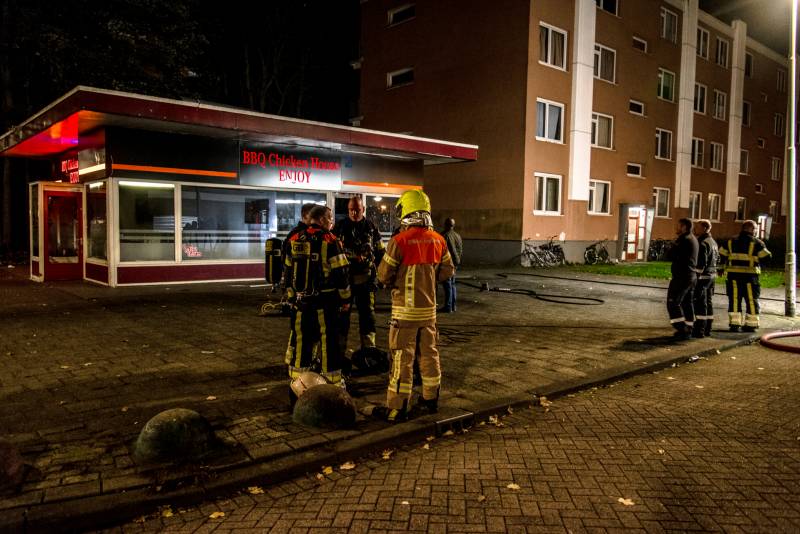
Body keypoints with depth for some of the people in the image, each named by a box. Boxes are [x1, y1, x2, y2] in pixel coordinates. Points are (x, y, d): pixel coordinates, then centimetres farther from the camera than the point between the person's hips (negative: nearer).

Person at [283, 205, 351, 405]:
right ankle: (332, 383, 11)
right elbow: (340, 273, -10)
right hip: (325, 302, -5)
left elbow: (288, 272, 13)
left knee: (300, 343, 11)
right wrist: (344, 298, 1)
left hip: (301, 301, 5)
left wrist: (292, 296, 22)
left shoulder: (294, 241, 7)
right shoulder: (329, 241, -9)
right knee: (328, 343, 4)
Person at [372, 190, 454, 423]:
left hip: (405, 309, -5)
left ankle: (397, 408, 8)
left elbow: (384, 275, -10)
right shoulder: (438, 240, 1)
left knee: (402, 358, 1)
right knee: (429, 353, 17)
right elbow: (447, 271, 10)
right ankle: (431, 399, 29)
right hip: (429, 308, 5)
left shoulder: (399, 241, -16)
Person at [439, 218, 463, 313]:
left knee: (447, 285, -5)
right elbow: (461, 250, 17)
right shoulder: (458, 236, 11)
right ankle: (453, 306, 20)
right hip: (455, 263, 8)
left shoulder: (445, 235, -15)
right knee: (452, 284, 15)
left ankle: (448, 307, -3)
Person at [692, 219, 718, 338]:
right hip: (712, 275, 10)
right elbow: (717, 258, 22)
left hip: (703, 276, -10)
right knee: (708, 302, 13)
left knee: (700, 303, -7)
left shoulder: (703, 243, -17)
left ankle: (700, 330, -6)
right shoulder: (713, 242, 14)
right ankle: (707, 329, 19)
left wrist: (696, 276, -20)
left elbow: (701, 263, -22)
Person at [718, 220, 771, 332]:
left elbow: (721, 256, 8)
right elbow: (765, 257, -4)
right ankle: (751, 324, 10)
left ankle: (734, 324, 5)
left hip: (733, 276, 3)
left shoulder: (731, 242, 7)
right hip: (750, 276, -2)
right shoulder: (757, 243, -3)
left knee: (734, 300, 6)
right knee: (752, 300, 7)